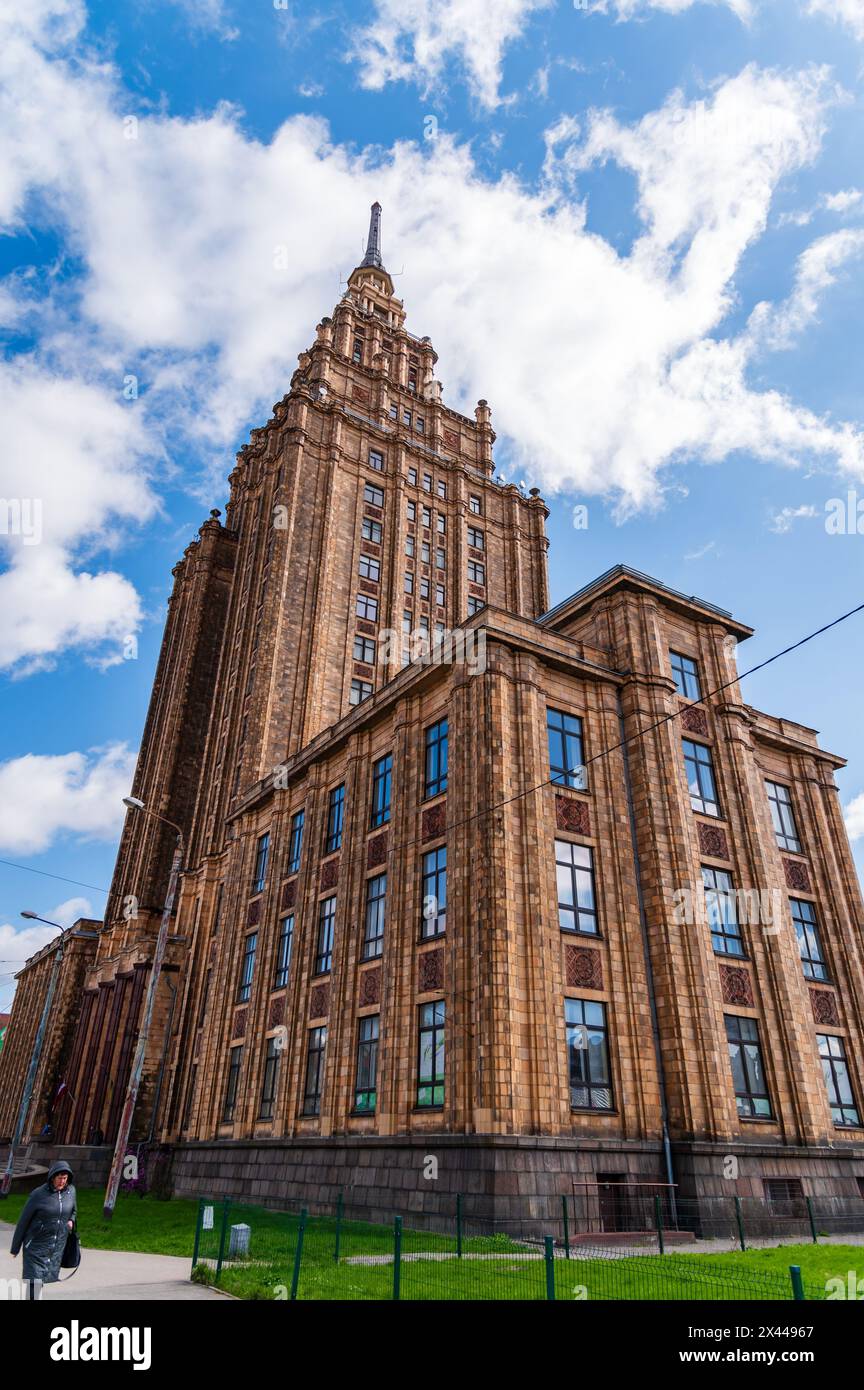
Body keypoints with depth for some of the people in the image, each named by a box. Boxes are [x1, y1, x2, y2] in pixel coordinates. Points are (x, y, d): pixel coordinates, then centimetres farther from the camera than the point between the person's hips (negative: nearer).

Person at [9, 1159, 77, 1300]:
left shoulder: (70, 1191, 0)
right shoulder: (38, 1194, -13)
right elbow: (23, 1221, -4)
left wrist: (71, 1221, -2)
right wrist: (15, 1248, 1)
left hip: (58, 1246, 4)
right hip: (37, 1245, -4)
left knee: (48, 1278, 8)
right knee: (34, 1281, -9)